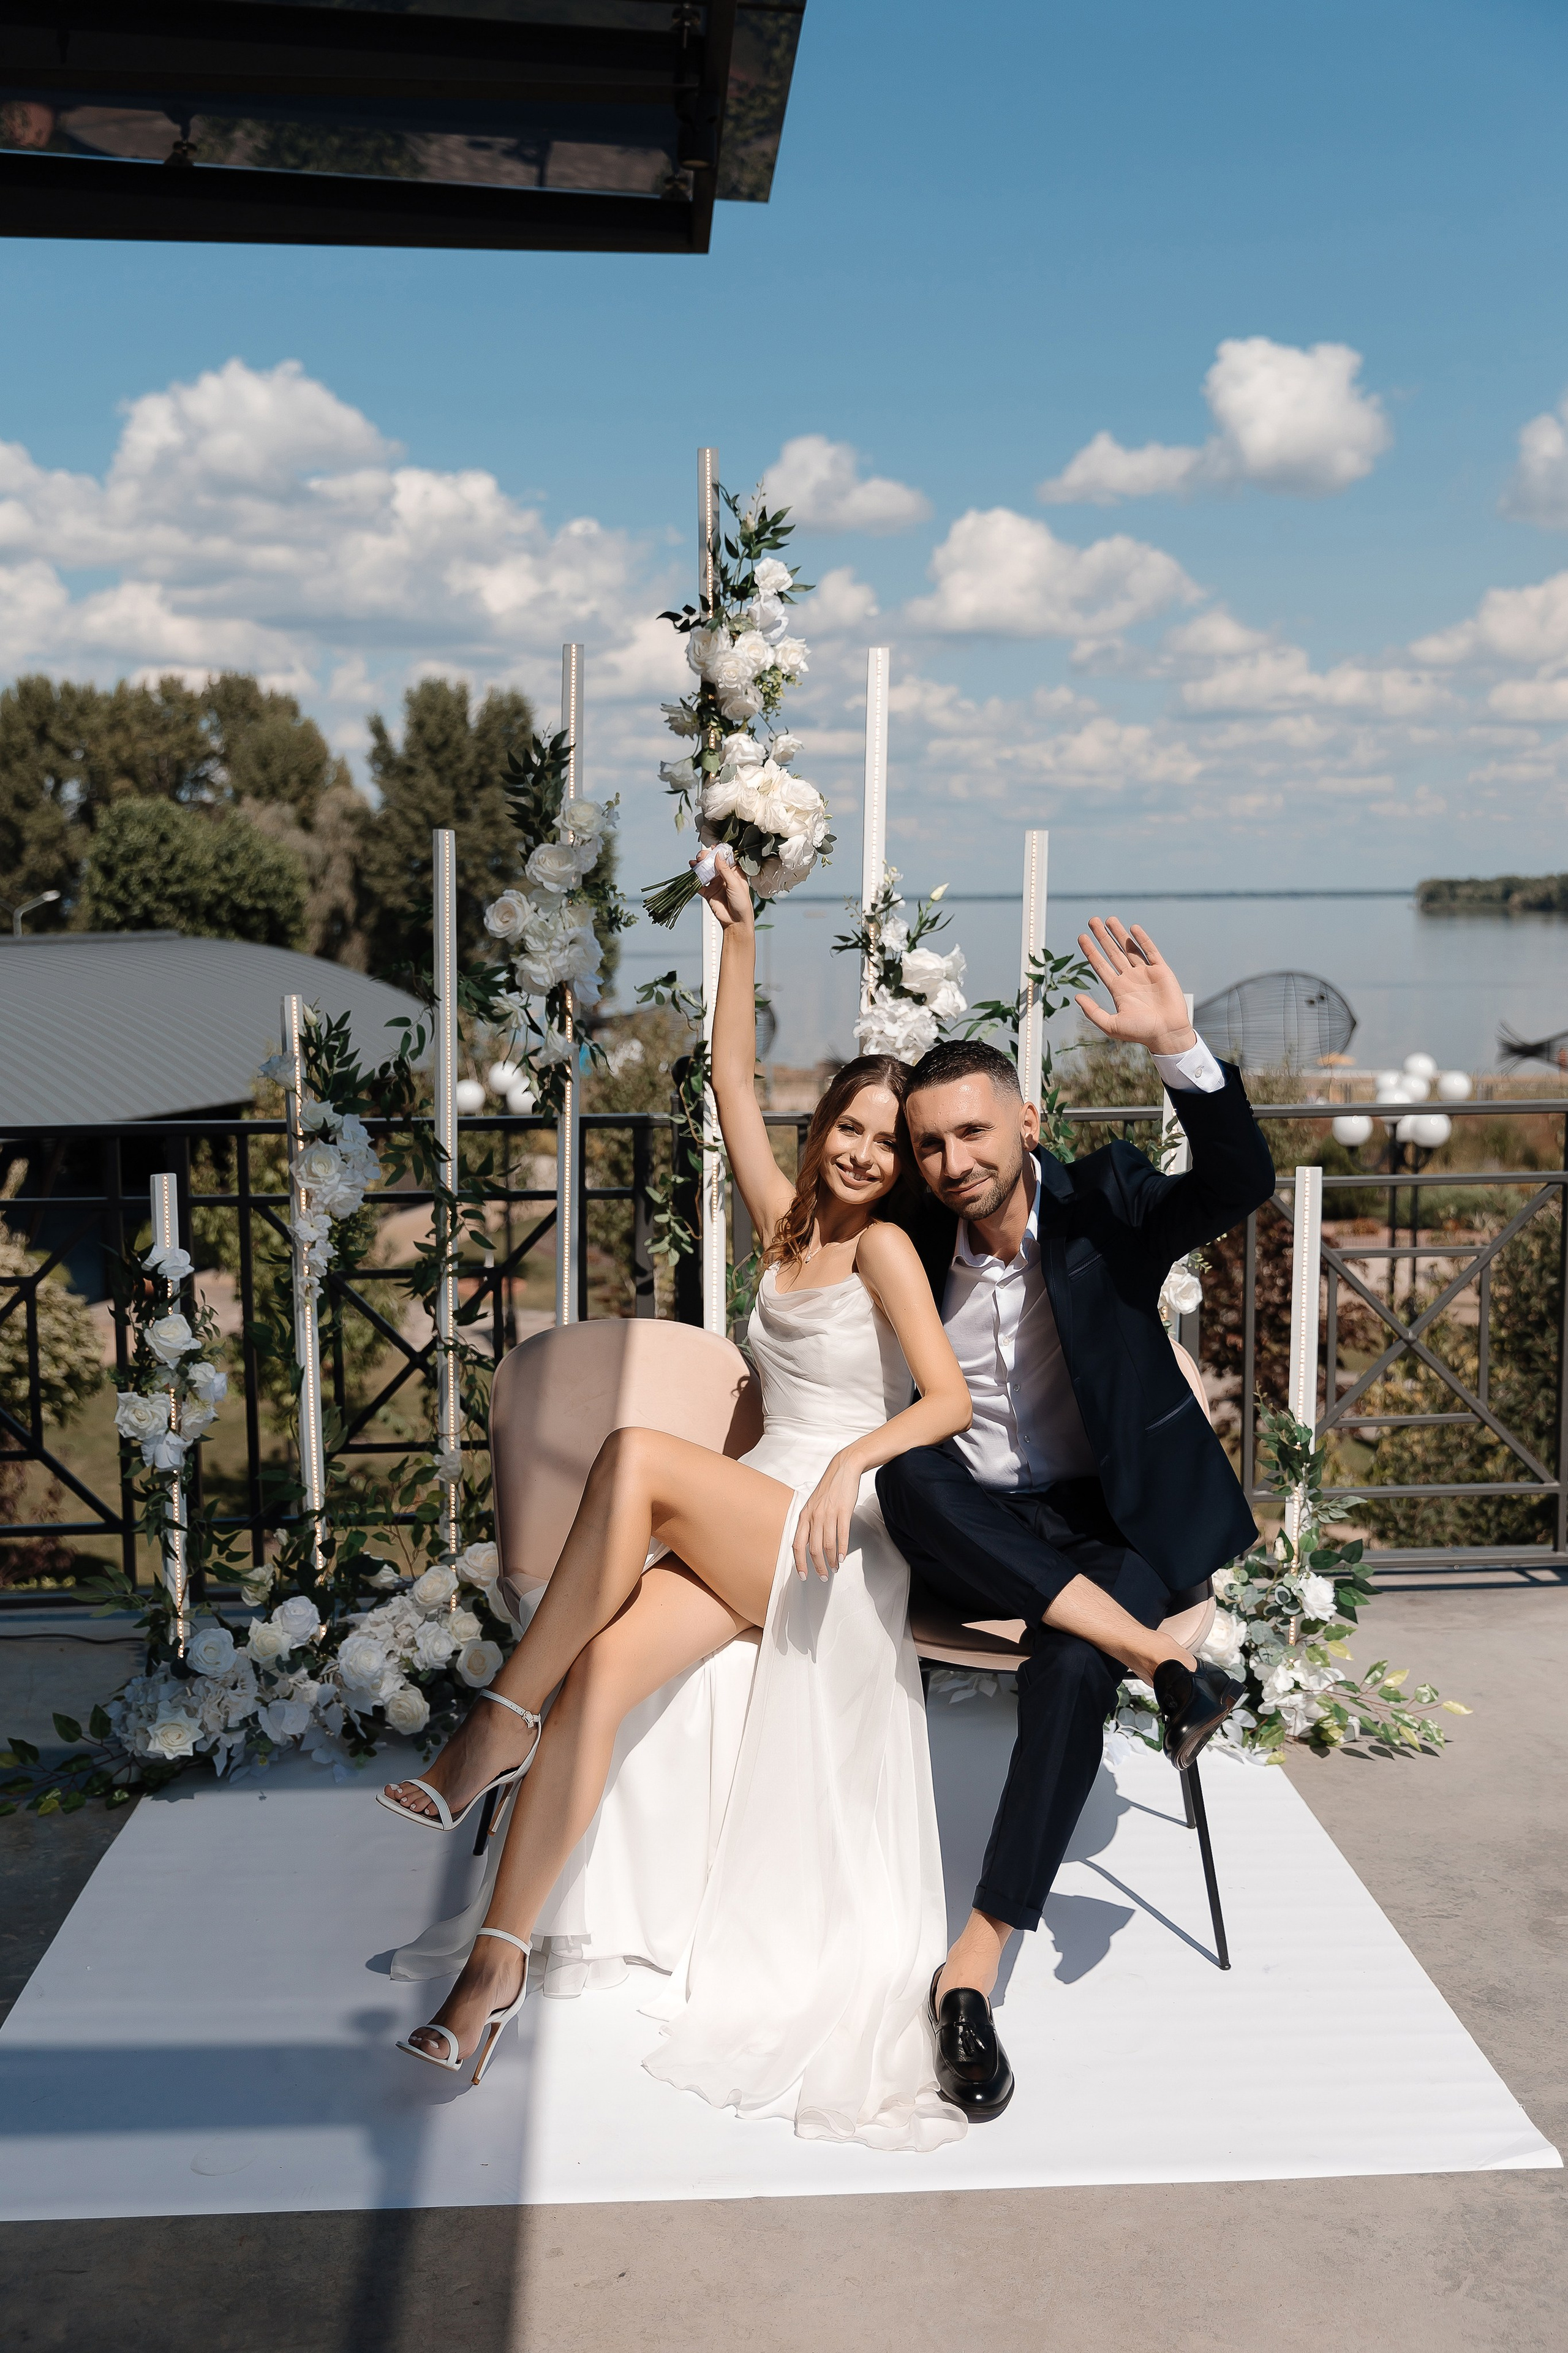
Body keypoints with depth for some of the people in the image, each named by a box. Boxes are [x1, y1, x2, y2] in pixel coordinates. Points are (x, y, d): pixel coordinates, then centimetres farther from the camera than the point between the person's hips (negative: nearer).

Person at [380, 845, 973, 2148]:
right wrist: (741, 934, 15)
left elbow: (950, 1398, -9)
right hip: (740, 1534, 5)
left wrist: (854, 1457, -26)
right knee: (606, 1664, -22)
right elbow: (733, 1080, 18)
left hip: (836, 1538, -5)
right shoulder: (789, 1226, 18)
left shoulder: (884, 1245, 0)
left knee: (638, 1455, -32)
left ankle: (498, 1729, -25)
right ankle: (499, 1961, -23)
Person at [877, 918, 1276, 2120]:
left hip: (1117, 1520, -3)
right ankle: (1162, 1660, -27)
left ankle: (974, 1966, -23)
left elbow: (1241, 1183, -26)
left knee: (1067, 1670, -32)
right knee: (910, 1478, -31)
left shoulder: (1104, 1201, -7)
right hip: (982, 1531, 3)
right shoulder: (919, 1247, 1)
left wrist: (1179, 1045, -40)